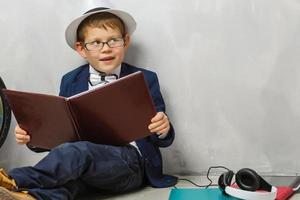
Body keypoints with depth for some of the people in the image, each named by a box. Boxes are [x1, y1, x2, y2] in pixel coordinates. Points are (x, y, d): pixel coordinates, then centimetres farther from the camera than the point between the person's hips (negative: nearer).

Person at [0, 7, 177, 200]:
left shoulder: (146, 80, 8)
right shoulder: (70, 82, 16)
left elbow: (160, 138, 8)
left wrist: (163, 130, -16)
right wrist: (34, 136, -4)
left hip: (130, 159, -3)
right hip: (84, 162, 3)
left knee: (77, 152, -33)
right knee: (66, 174, -34)